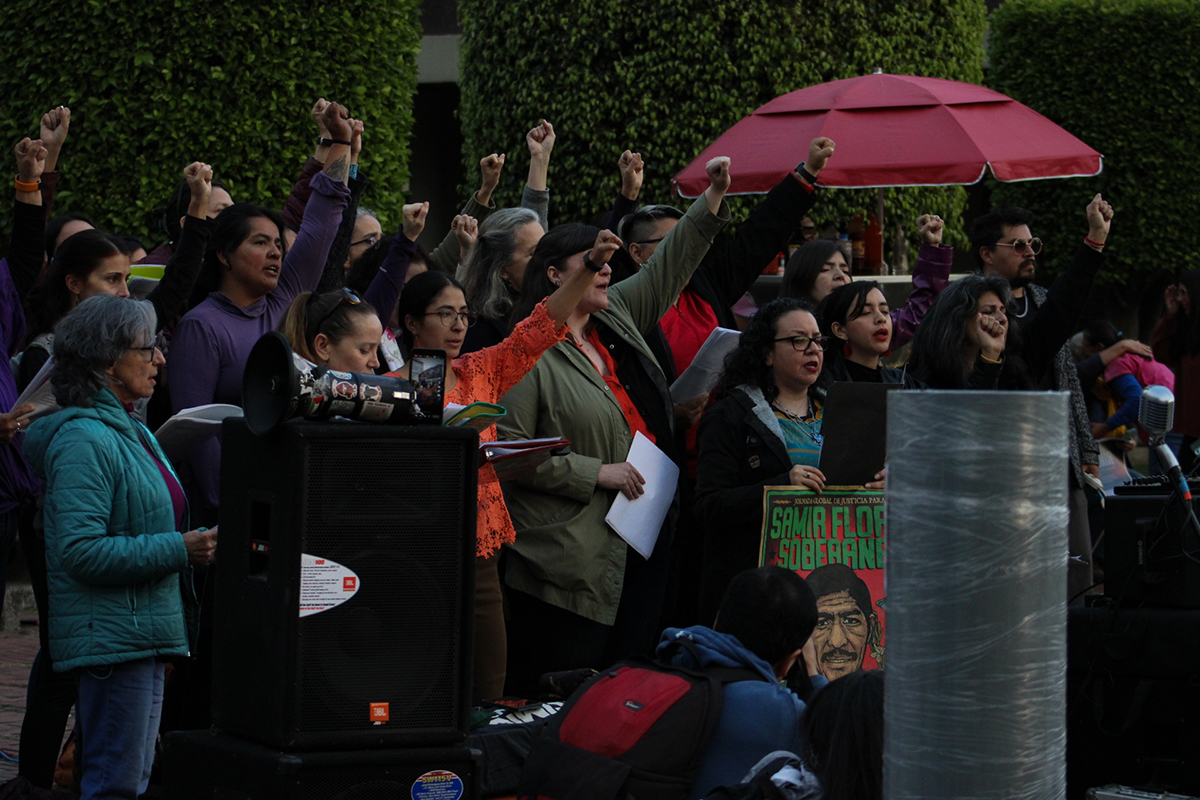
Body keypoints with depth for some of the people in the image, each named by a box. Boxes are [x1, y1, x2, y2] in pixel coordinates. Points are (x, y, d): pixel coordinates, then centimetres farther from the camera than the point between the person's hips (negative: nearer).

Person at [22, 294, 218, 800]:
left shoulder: (132, 432, 17)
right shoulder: (84, 440, -15)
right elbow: (80, 550, -23)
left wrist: (197, 543, 14)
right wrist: (179, 549, -21)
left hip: (144, 636, 10)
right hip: (112, 639, -10)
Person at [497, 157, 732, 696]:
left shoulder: (617, 318, 13)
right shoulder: (531, 354, -9)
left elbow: (668, 268, 23)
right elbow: (509, 448, -14)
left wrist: (713, 198, 17)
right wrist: (596, 473, -13)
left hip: (643, 539, 8)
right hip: (575, 551, -8)